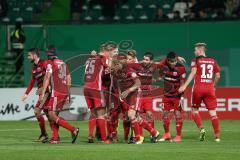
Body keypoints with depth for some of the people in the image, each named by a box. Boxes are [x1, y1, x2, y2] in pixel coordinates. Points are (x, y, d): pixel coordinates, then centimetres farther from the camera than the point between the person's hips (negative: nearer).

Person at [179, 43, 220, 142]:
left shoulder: (196, 60, 1)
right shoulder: (213, 61, 12)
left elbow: (193, 73, -13)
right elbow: (217, 76, 11)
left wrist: (185, 85, -18)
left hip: (198, 88, -3)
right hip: (210, 88, 3)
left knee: (194, 109, 14)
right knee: (212, 112, 2)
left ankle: (201, 128, -4)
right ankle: (217, 135, -2)